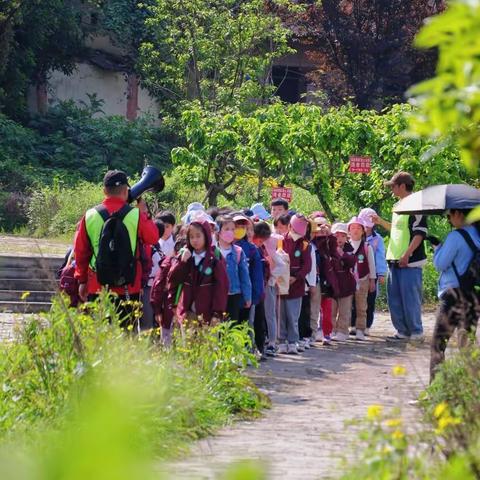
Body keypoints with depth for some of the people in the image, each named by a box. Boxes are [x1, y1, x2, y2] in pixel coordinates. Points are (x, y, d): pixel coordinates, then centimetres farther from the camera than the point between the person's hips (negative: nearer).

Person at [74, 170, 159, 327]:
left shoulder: (89, 216, 1)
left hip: (97, 287, 1)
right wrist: (145, 214, 18)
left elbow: (80, 251, 7)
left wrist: (82, 280, 18)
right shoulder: (136, 215, -7)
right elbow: (153, 238, 7)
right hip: (128, 289, -1)